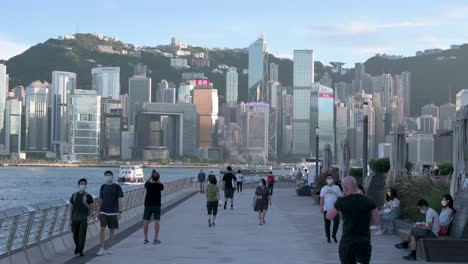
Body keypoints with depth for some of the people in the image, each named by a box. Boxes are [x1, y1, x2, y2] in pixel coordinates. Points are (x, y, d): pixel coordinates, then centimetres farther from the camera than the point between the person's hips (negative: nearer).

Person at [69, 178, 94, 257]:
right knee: (75, 235, 10)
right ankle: (77, 245, 39)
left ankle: (80, 251, -8)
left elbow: (91, 208, -5)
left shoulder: (88, 196, -4)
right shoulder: (74, 196, 2)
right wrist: (70, 220, -2)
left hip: (84, 219, -2)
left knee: (82, 235, -13)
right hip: (75, 219, 2)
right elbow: (71, 208, 4)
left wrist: (85, 203, -22)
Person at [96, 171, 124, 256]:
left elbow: (119, 200, -4)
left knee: (111, 230, 5)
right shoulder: (103, 187, 7)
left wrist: (120, 212, -11)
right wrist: (98, 211, 11)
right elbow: (101, 200, 13)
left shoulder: (117, 187, -2)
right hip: (103, 211, 2)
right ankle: (102, 248, -7)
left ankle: (110, 248, 14)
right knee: (102, 229, -10)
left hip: (113, 212, -2)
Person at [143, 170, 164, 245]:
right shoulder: (159, 185, -11)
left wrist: (151, 177, 15)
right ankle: (155, 239, -5)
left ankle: (146, 238, 9)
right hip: (157, 205, -1)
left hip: (148, 205, 1)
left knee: (146, 221, 7)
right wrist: (158, 180, 11)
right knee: (156, 221, 0)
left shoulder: (148, 185, -8)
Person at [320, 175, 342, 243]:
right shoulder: (323, 189, 5)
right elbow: (322, 198, 0)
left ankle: (334, 235, 10)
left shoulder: (336, 188, 8)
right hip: (326, 209, 0)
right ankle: (328, 237, 15)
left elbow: (340, 197, 9)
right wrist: (321, 207, -9)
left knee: (336, 222, -10)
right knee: (327, 224, 4)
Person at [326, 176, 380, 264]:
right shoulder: (368, 201, -2)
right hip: (364, 242, 1)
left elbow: (329, 216, 5)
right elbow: (377, 221, 2)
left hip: (347, 241, -1)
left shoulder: (342, 201, -9)